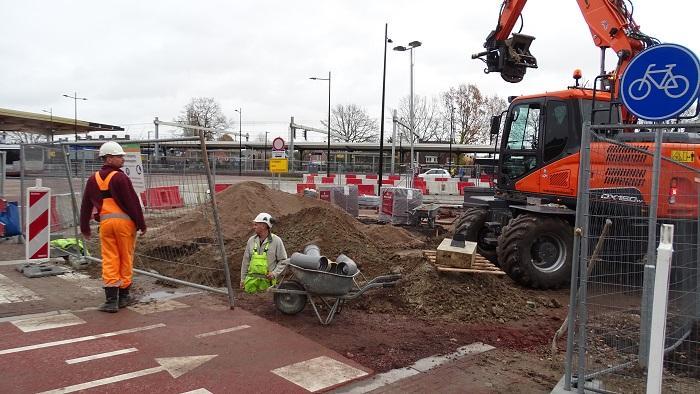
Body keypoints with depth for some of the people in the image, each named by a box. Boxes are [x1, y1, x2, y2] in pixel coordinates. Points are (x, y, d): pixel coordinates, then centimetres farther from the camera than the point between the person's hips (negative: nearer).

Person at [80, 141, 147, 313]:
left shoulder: (93, 179, 11)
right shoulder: (120, 177, -10)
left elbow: (85, 206, 17)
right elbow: (133, 202, -11)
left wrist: (85, 228, 25)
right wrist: (142, 224, -4)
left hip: (105, 222, 5)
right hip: (124, 221, -5)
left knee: (109, 261, 6)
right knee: (126, 259, 8)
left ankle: (111, 300, 2)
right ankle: (123, 296, 19)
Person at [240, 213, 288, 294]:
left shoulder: (276, 241, -2)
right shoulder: (251, 240, 9)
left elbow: (283, 261, 1)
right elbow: (246, 260, 15)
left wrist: (275, 273, -13)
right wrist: (243, 278, 13)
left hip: (267, 280, -3)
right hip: (251, 280, 3)